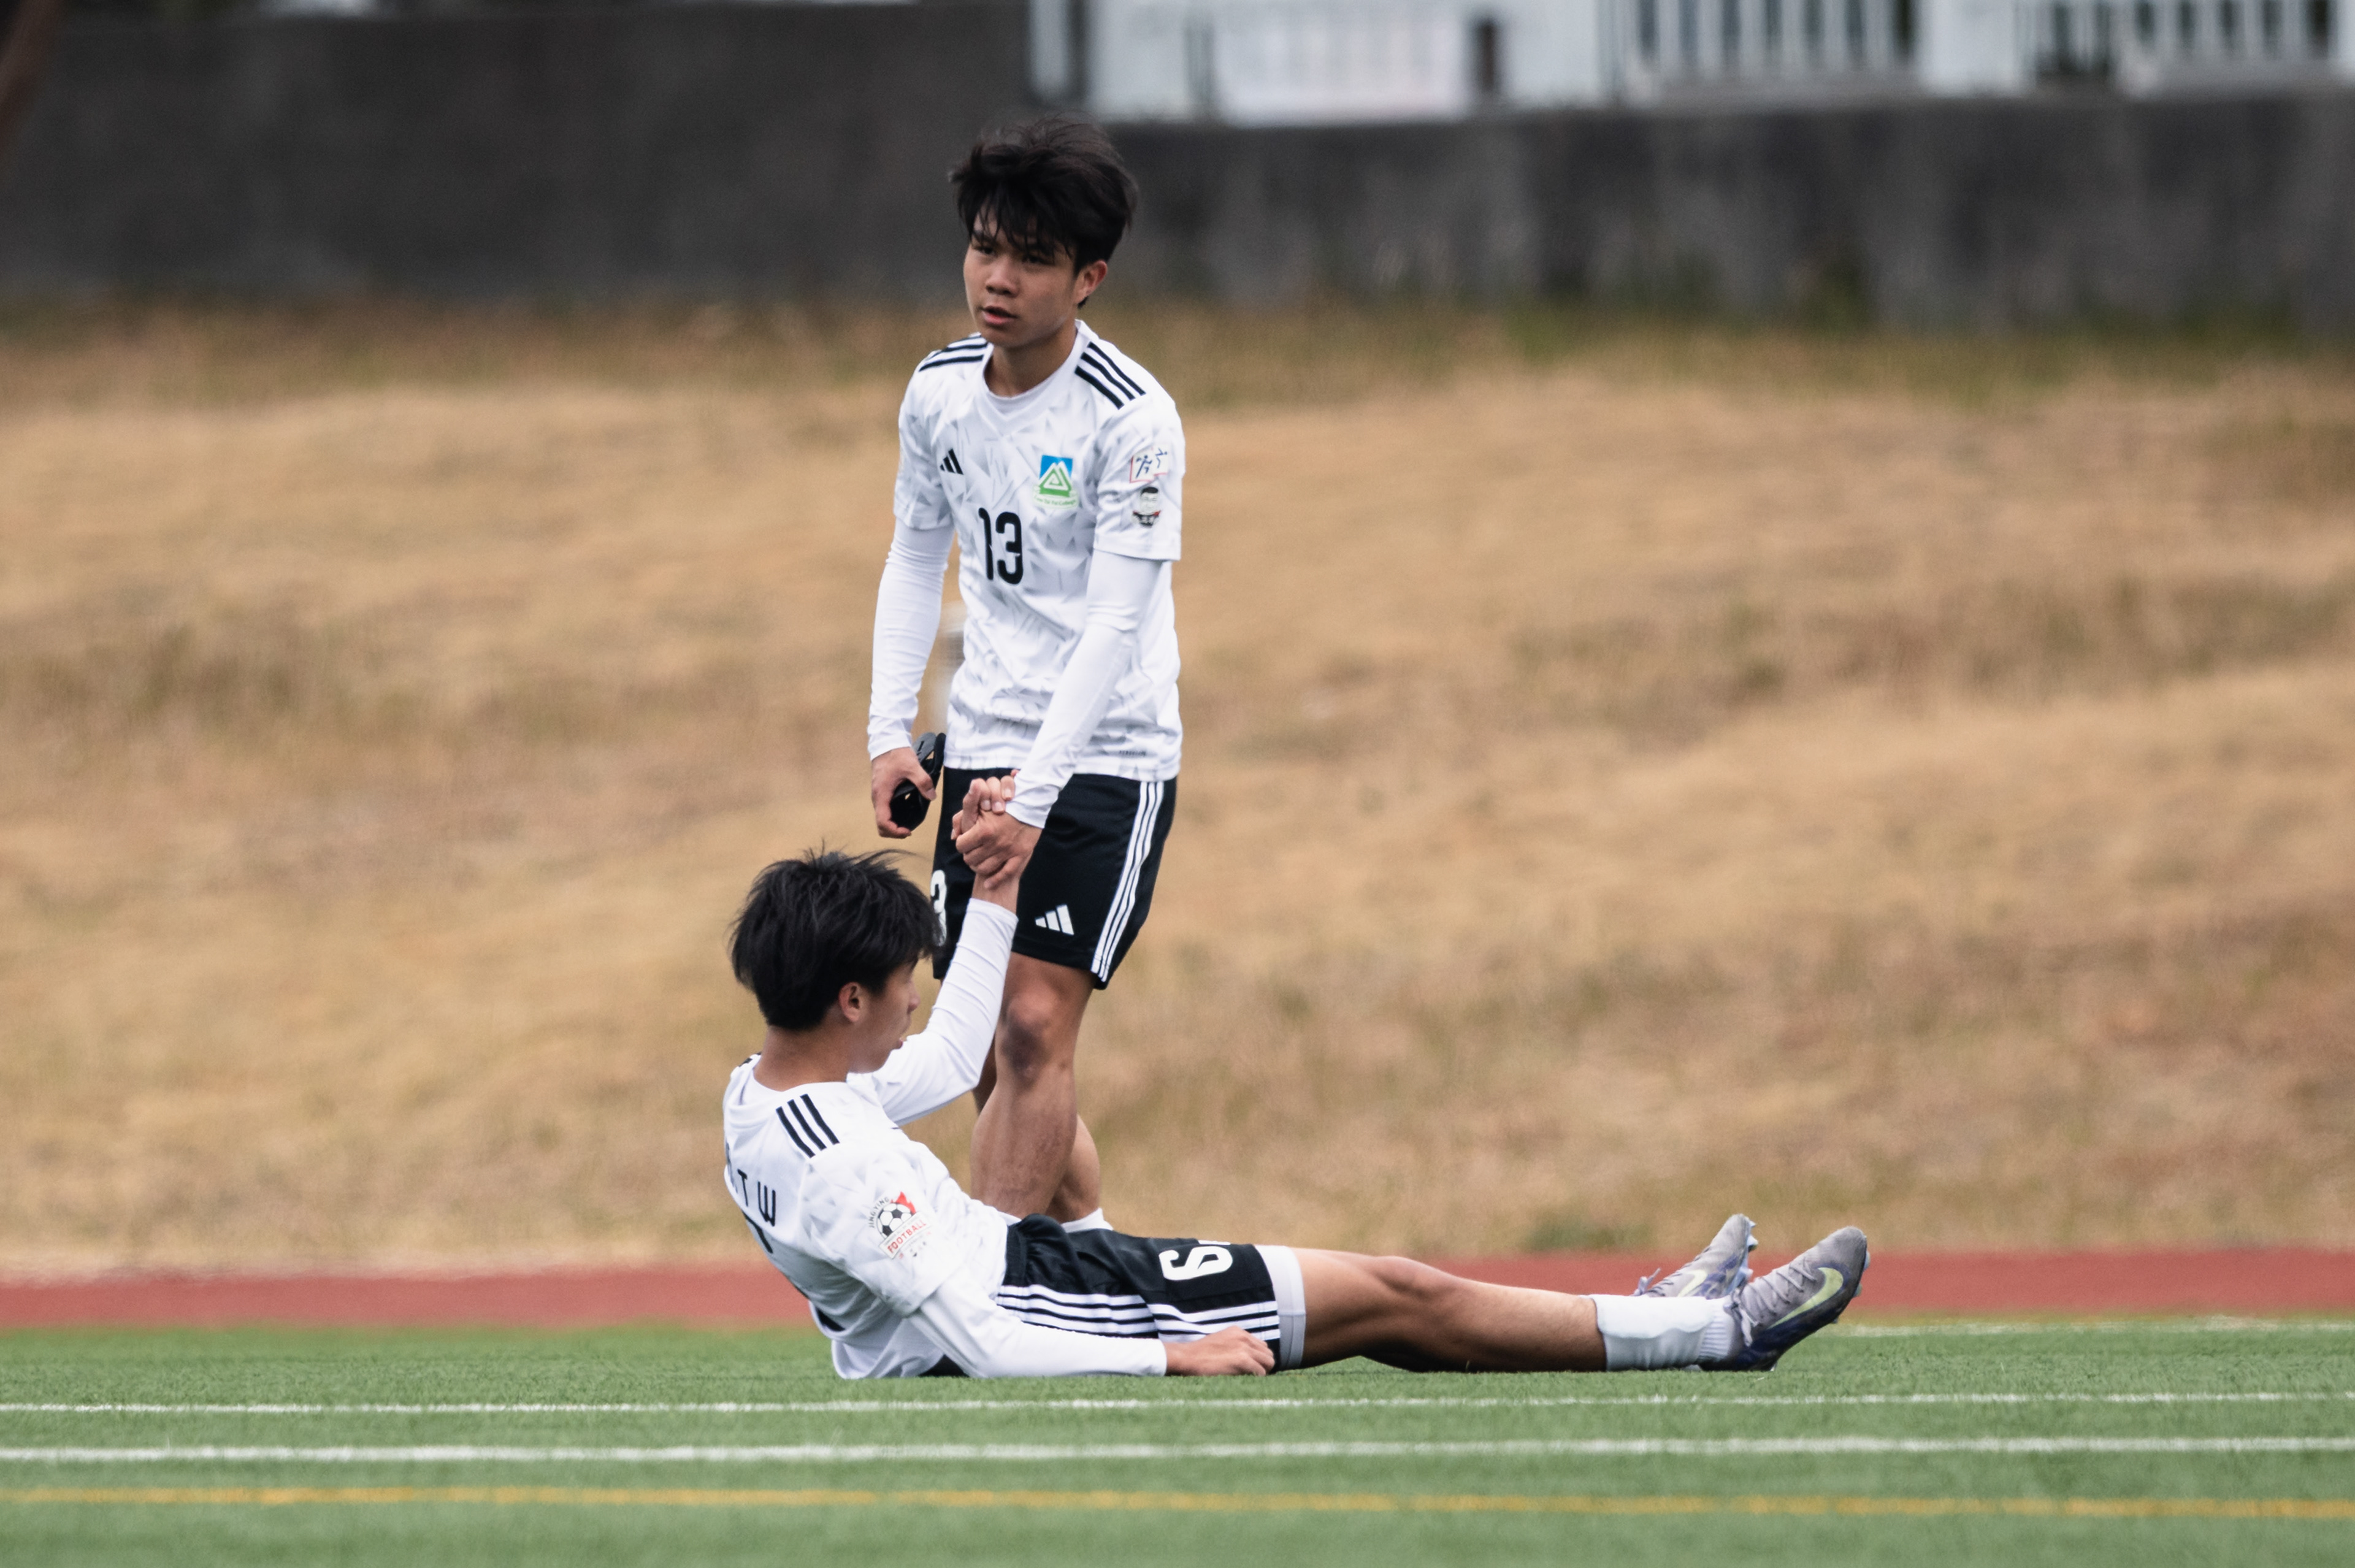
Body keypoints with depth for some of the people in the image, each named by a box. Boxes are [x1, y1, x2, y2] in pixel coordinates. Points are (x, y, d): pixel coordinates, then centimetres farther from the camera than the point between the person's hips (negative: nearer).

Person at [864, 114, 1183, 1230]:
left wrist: (1034, 798, -25)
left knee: (1036, 1022, -14)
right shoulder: (939, 389, 2)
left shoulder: (1132, 419, -17)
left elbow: (1115, 623, -20)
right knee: (987, 1050, 4)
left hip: (1103, 756, -6)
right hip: (981, 750, 6)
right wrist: (891, 729, 6)